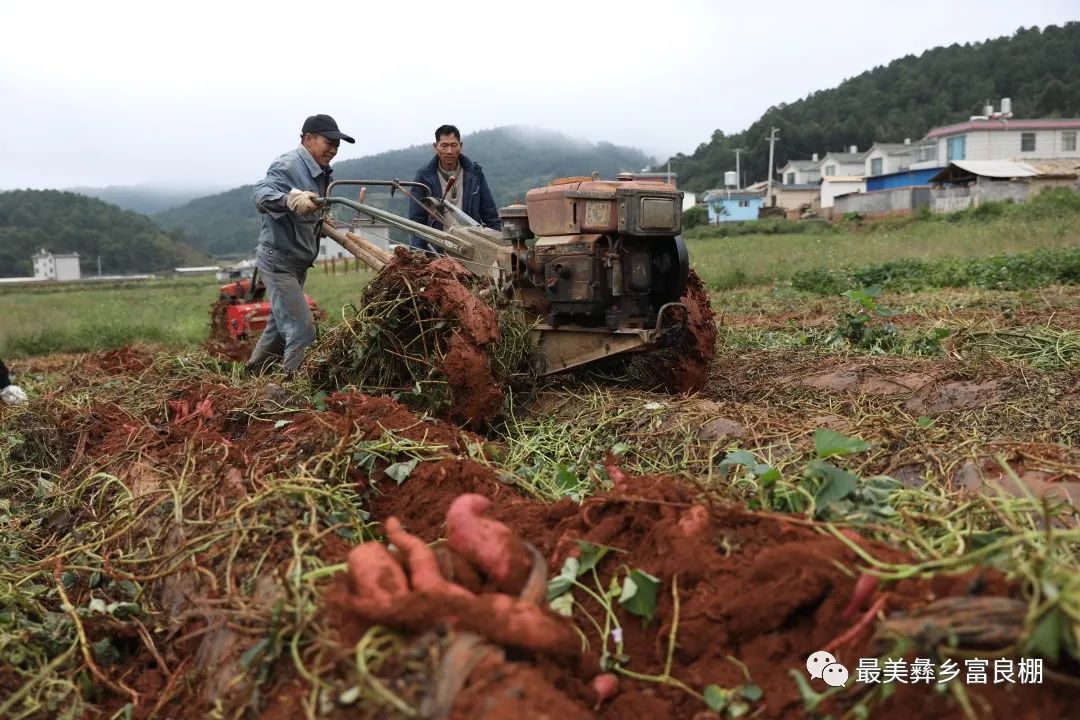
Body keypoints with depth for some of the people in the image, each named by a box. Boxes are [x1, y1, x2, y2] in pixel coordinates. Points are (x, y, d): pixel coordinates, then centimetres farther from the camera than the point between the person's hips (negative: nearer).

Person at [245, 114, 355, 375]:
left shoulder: (320, 172, 8)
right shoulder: (288, 165, -20)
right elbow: (260, 193, -39)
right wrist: (290, 199, -55)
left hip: (298, 263, 10)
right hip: (279, 262, -10)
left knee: (281, 324, 21)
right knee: (302, 329, -15)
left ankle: (253, 373, 36)